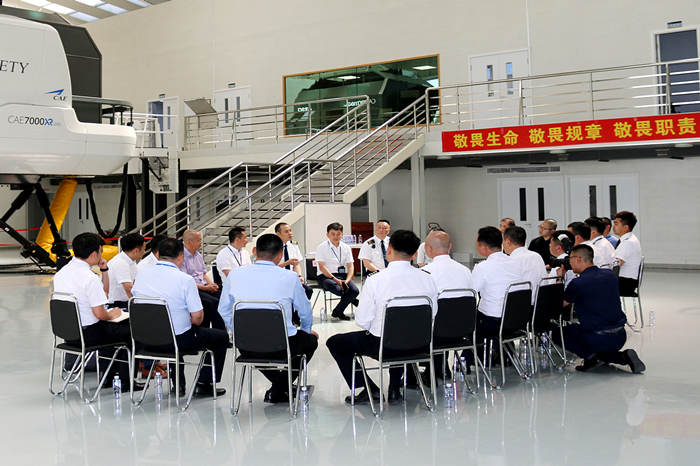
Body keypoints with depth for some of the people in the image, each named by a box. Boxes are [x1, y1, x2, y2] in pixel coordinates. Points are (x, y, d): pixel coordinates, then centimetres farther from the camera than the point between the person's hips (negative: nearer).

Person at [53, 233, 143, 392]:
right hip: (88, 335, -9)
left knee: (108, 327, 31)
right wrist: (111, 314, -3)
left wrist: (104, 269, 5)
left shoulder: (60, 273, 6)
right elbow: (99, 313, -23)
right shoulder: (90, 278, -23)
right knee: (129, 331, 9)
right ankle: (124, 381, 14)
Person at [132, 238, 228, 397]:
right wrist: (193, 323, 7)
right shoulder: (185, 279, -18)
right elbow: (197, 317, -17)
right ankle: (203, 384, 16)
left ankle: (178, 383, 32)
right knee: (222, 336, 15)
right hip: (179, 340, -6)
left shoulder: (141, 276, -1)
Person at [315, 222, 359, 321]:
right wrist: (335, 279, -21)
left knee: (355, 290, -25)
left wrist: (346, 281, -14)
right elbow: (322, 267, -10)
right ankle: (357, 303, -5)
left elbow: (350, 266, 5)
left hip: (342, 275, 4)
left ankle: (338, 312, -6)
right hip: (326, 276, -4)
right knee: (337, 289, -36)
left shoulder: (346, 248, 11)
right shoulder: (322, 247, -2)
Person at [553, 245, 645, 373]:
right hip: (620, 337, 6)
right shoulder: (610, 275, 6)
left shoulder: (577, 283, -13)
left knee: (558, 333, 14)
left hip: (597, 339, -6)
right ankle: (623, 357, 13)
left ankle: (590, 356, -2)